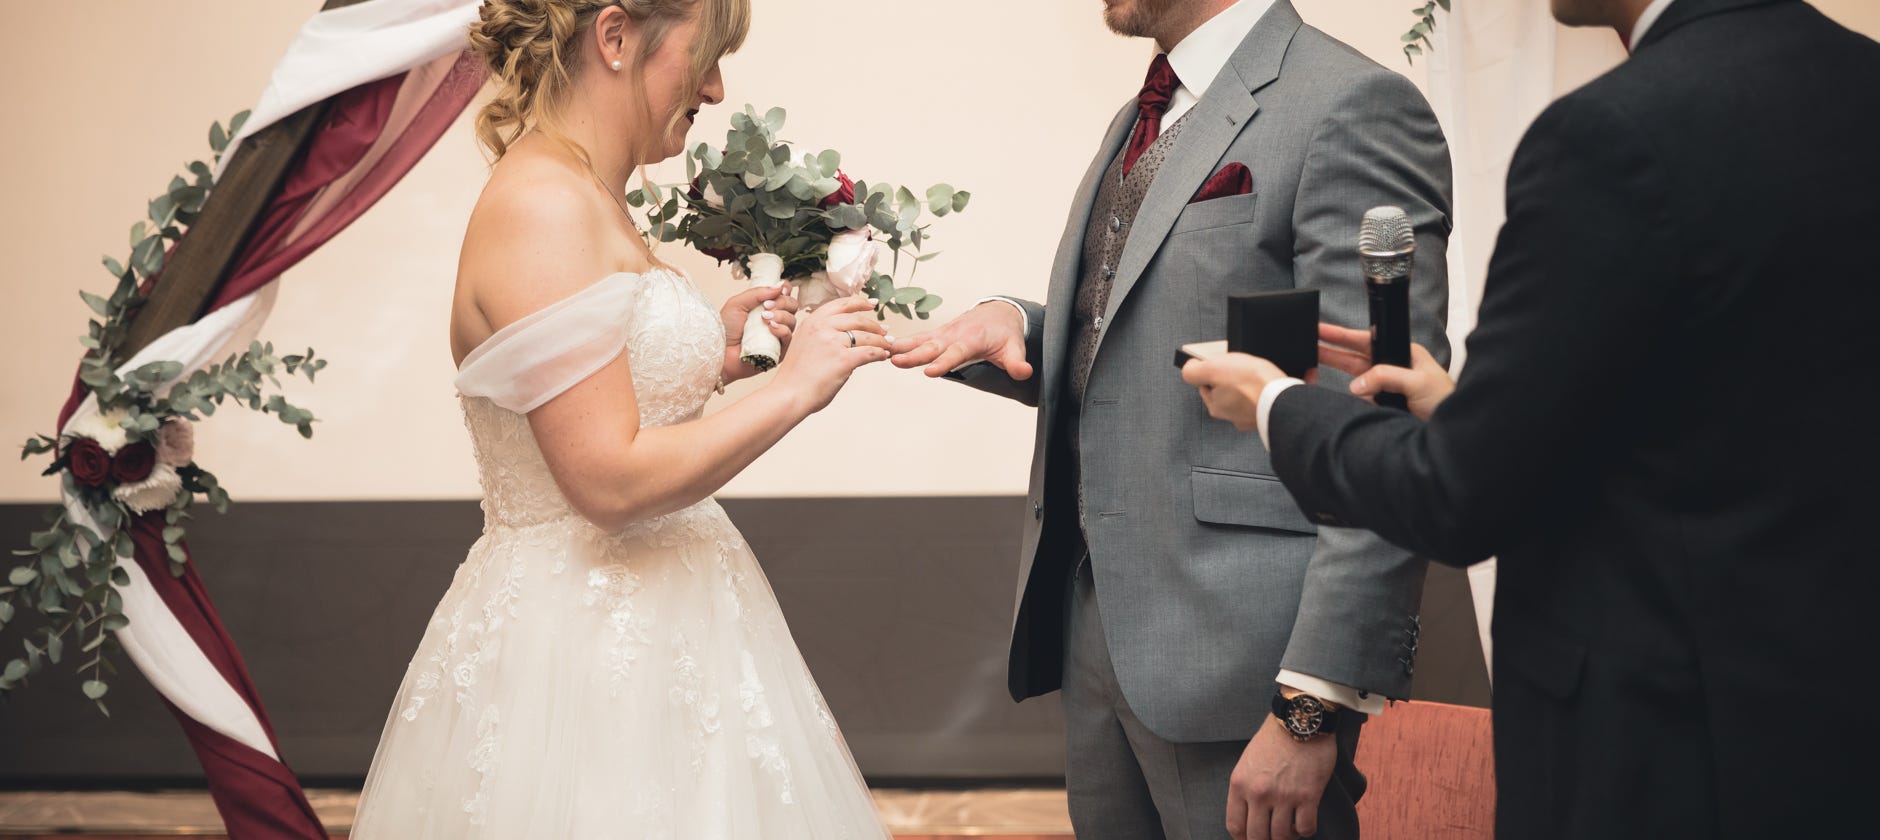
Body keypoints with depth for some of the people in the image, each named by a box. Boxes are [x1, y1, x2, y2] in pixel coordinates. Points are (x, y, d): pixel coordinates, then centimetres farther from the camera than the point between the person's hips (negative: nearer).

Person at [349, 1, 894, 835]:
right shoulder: (539, 208, -19)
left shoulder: (592, 202, 11)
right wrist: (792, 387, -16)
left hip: (653, 628, 10)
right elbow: (611, 482, -23)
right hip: (579, 643, -10)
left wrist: (713, 355, 9)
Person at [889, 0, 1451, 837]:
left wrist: (1314, 701, -21)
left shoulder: (1354, 108, -12)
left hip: (1235, 649, -8)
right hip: (1094, 620, 8)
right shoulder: (1137, 123, 16)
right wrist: (1013, 327, 2)